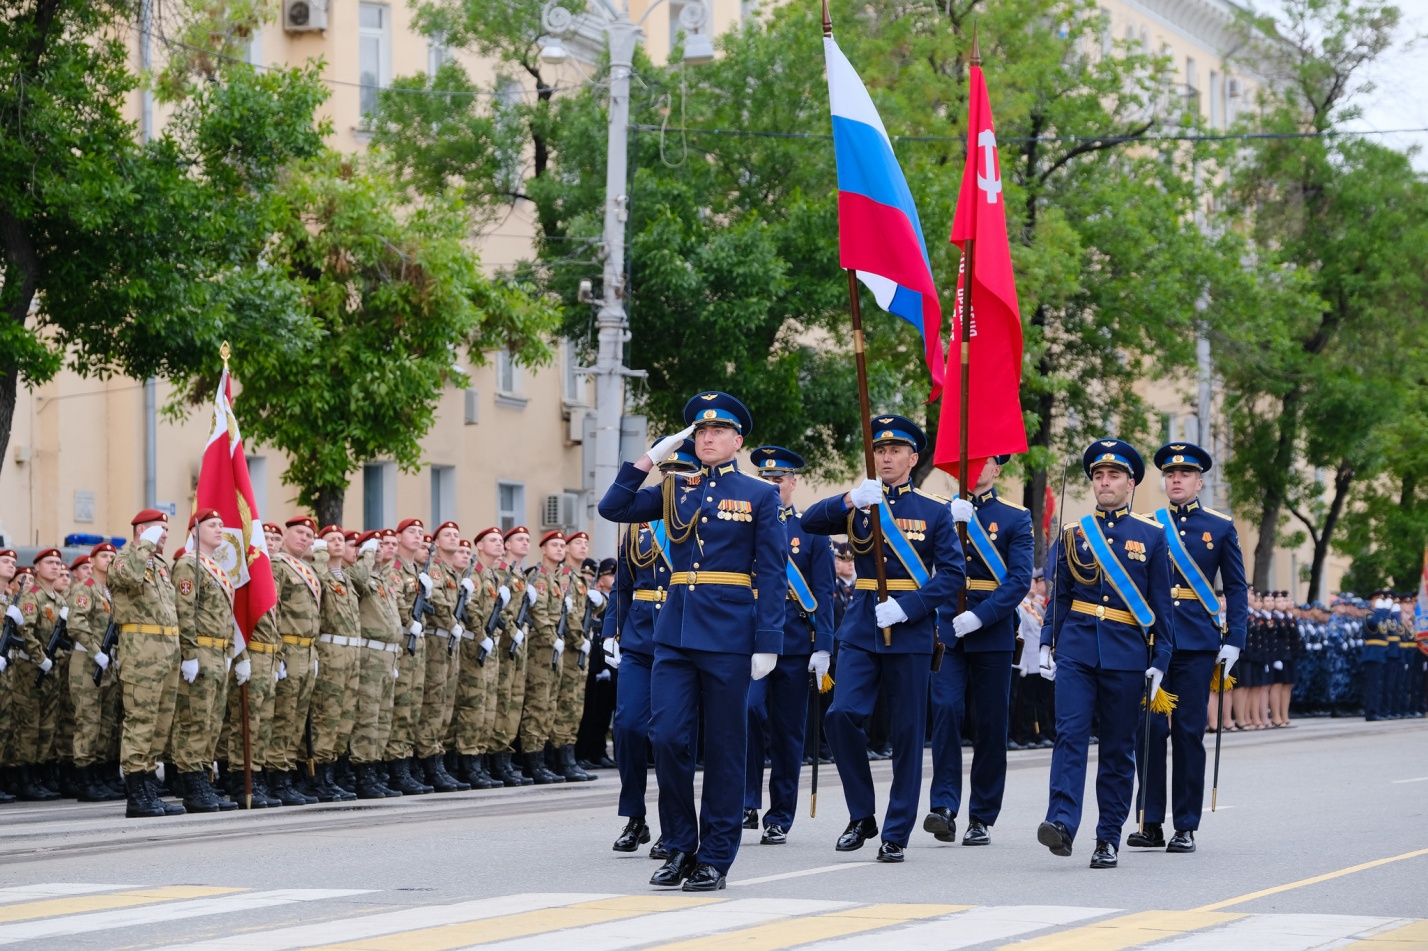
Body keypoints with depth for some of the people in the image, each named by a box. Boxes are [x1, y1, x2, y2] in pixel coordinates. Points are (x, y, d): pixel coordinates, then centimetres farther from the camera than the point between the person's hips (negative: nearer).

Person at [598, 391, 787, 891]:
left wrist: (767, 643, -9)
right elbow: (613, 508, 7)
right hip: (675, 630, 3)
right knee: (667, 737, -4)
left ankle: (715, 857, 9)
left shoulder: (760, 495, 2)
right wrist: (651, 458, 3)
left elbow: (771, 574, -2)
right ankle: (680, 847, 10)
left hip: (729, 636, -3)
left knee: (723, 747, 2)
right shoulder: (676, 489, 13)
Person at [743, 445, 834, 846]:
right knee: (749, 708, -22)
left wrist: (822, 648, -6)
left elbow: (823, 594, 3)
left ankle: (780, 818, 14)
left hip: (794, 644, 0)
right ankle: (747, 804, -15)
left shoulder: (810, 531, 6)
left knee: (788, 732, 4)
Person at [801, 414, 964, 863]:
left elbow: (953, 574, -3)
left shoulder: (935, 510, 4)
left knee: (907, 733, 1)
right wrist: (851, 500, -25)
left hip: (911, 633, -1)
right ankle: (861, 815, 2)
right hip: (861, 629, 1)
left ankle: (896, 834, 8)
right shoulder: (858, 503, 10)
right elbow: (810, 522, -7)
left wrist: (906, 606, -16)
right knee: (843, 715, -14)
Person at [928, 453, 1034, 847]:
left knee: (991, 724, 3)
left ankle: (982, 819, 10)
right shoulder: (941, 510, 10)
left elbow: (1019, 579, -6)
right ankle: (944, 808, -18)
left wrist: (980, 616, -19)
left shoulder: (1015, 517, 4)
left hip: (993, 634, -1)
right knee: (946, 709, -15)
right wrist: (951, 522, -18)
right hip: (946, 630, 1)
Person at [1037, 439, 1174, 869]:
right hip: (1076, 651, 1)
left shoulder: (1151, 535, 5)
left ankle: (1109, 839, 10)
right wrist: (1047, 642, 3)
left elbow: (1162, 604, 5)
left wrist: (1159, 661, 0)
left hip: (1127, 654, -1)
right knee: (1070, 733, -15)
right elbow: (1059, 595, 13)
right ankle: (1062, 823, -24)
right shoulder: (1072, 533, 9)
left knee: (1118, 748, 4)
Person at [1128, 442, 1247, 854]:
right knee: (1149, 729, -4)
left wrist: (1233, 640, -3)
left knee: (1189, 733, 1)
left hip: (1197, 644, -1)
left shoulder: (1220, 527, 6)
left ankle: (1186, 827, 7)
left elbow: (1236, 588, 6)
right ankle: (1151, 824, 3)